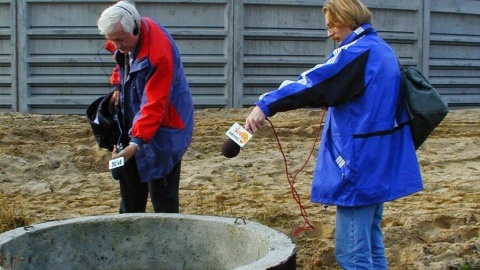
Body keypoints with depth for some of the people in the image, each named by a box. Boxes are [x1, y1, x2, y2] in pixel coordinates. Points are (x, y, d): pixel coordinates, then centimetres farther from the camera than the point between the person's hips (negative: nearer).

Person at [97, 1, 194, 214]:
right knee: (130, 187, 19)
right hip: (132, 125, 9)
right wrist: (118, 86, 5)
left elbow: (155, 105, -31)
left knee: (162, 195, -4)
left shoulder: (158, 53, -29)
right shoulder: (124, 38, -4)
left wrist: (136, 143, -35)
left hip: (162, 131, -9)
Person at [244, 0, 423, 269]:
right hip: (381, 162, 10)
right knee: (371, 245, 18)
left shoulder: (357, 52, -14)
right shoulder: (383, 50, 14)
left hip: (360, 164, -10)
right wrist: (331, 103, 15)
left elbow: (312, 83, -25)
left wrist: (266, 105, -30)